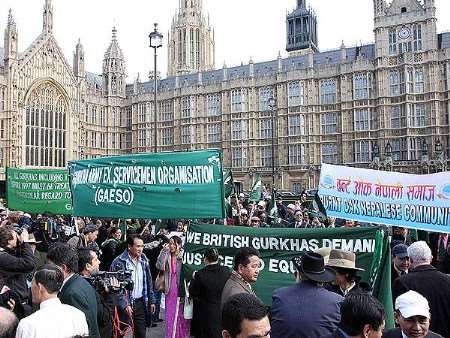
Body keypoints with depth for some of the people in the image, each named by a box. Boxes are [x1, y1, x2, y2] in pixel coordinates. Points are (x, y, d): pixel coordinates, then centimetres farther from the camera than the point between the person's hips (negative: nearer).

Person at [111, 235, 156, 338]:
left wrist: (151, 300, 11)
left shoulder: (144, 260, 6)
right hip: (126, 304, -5)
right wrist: (125, 305, -20)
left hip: (141, 302, 5)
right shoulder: (119, 262, -14)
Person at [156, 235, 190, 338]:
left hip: (181, 290, -3)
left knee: (181, 315, 5)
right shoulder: (167, 256, 3)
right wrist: (164, 251, -15)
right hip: (170, 290, 3)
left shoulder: (184, 256, -7)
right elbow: (159, 266, -12)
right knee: (170, 315, 9)